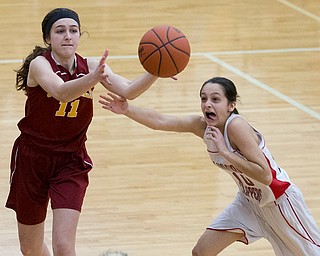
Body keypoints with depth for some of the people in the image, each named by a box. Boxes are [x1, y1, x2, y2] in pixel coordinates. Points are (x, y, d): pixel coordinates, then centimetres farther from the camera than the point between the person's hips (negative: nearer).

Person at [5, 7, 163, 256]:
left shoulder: (90, 66, -5)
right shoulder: (39, 64, -18)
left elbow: (129, 90, -18)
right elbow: (61, 92, -39)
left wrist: (155, 73, -39)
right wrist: (92, 79, -58)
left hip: (71, 162, 1)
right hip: (32, 158, -1)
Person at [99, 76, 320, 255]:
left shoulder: (237, 127, -30)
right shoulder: (202, 126, -9)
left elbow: (265, 175, -34)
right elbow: (160, 121, -20)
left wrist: (225, 152, -35)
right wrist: (127, 110, -34)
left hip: (278, 199, -7)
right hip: (249, 200, 7)